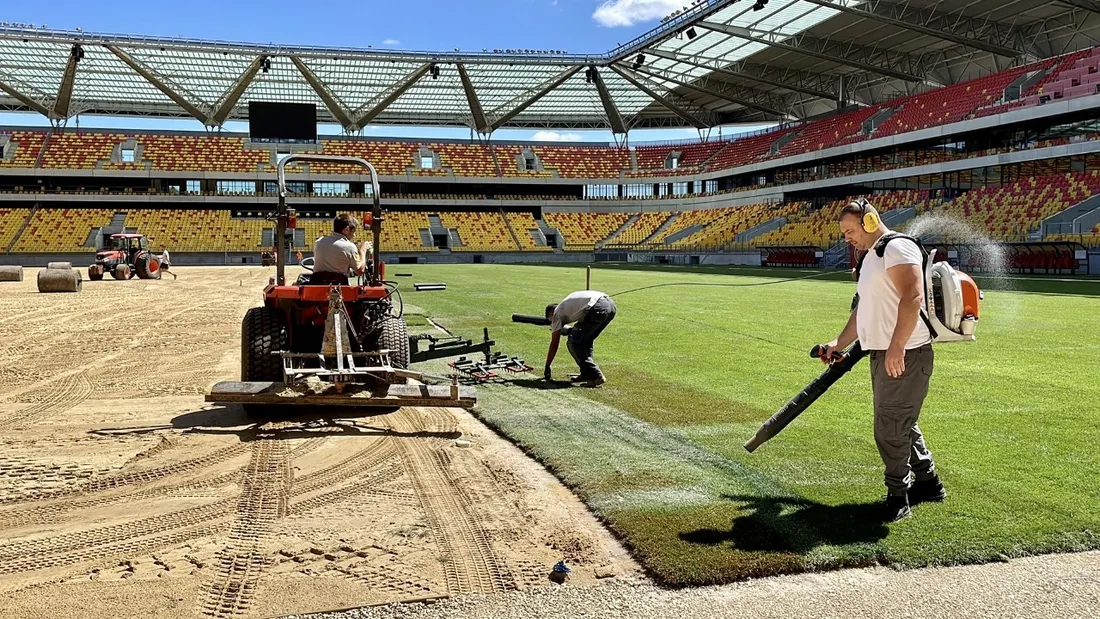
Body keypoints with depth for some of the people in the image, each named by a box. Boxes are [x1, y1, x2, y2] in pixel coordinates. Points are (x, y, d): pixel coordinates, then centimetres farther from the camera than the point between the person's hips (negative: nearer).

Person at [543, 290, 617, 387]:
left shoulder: (557, 313, 16)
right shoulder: (566, 304, 36)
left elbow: (554, 344, 17)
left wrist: (547, 367, 24)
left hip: (598, 309, -8)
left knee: (573, 343, 2)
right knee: (586, 340, 25)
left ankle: (595, 376, -5)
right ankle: (586, 373, 23)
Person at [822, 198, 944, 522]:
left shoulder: (897, 247, -11)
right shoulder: (870, 257, 20)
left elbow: (913, 297, -23)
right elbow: (862, 309, 27)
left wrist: (896, 347, -28)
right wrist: (839, 344, 25)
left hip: (904, 355, -10)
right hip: (882, 354, 10)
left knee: (890, 428, -5)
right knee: (901, 424, 18)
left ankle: (897, 496, 8)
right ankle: (928, 483, 33)